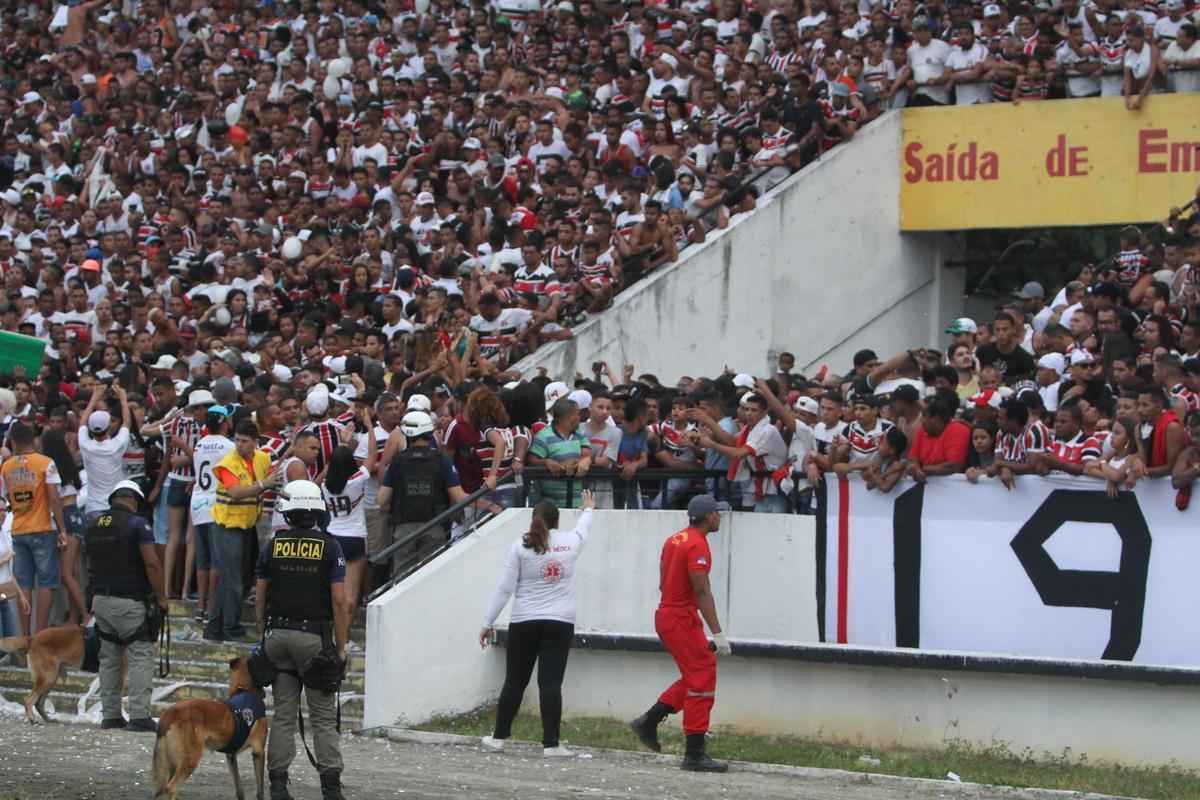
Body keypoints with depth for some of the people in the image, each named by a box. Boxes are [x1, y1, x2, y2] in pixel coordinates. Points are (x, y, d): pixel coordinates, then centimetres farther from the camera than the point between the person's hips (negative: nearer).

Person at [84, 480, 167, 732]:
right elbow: (152, 564, -16)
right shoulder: (137, 524, -11)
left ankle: (110, 714, 13)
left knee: (108, 658, 13)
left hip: (100, 598, 6)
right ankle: (139, 716, -11)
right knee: (141, 657, -4)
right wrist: (161, 598, -8)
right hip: (130, 602, -6)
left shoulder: (93, 522, 8)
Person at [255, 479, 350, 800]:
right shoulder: (329, 546, -4)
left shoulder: (273, 545, 5)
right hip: (314, 637, -3)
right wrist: (341, 647, -2)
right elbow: (339, 600, -8)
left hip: (277, 635, 3)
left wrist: (263, 636, 16)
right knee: (323, 717, 2)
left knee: (283, 714, 8)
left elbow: (259, 598, 6)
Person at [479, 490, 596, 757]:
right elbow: (583, 528, 28)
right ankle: (551, 744, -8)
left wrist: (488, 623, 3)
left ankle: (499, 737, 15)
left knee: (514, 682, 9)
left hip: (524, 623, 0)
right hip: (560, 624, 0)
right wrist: (588, 510, 51)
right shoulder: (570, 542, 3)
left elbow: (504, 588, -3)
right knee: (551, 683, -3)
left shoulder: (521, 547, -3)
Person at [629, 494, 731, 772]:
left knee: (695, 676, 19)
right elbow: (702, 592, -22)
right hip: (682, 620, -10)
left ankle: (649, 721, 17)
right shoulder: (697, 545, -16)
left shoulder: (674, 540, 13)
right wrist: (717, 633, -24)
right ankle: (695, 755, -7)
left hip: (665, 615, 10)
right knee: (701, 679, -6)